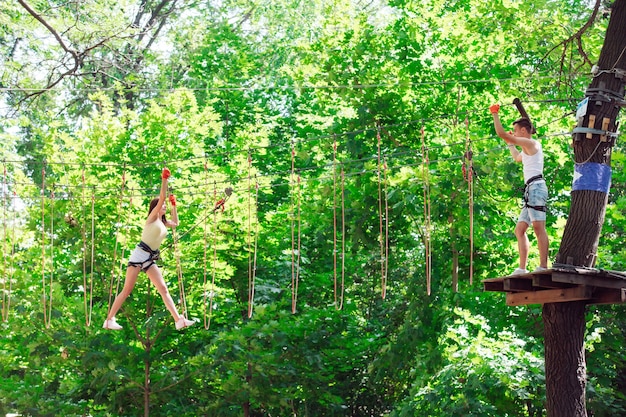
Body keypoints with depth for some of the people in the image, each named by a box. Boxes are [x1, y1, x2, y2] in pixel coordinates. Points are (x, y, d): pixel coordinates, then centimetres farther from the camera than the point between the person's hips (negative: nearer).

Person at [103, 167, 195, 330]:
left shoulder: (162, 222, 17)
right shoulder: (152, 218, -3)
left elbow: (175, 223, 37)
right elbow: (161, 198, -15)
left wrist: (174, 205, 30)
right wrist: (164, 179, -17)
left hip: (150, 259, 8)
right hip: (140, 255, -8)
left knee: (163, 289, 0)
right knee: (127, 289, -8)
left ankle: (179, 320, -5)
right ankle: (109, 320, -4)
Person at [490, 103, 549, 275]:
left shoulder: (531, 143, -1)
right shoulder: (528, 149, 28)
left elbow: (501, 133, -7)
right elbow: (517, 158, 53)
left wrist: (495, 114, 3)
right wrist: (511, 144, 53)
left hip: (536, 186, -10)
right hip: (531, 190, 11)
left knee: (538, 226, -19)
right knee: (519, 230, 8)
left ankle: (543, 266, -27)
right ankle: (522, 269, 5)